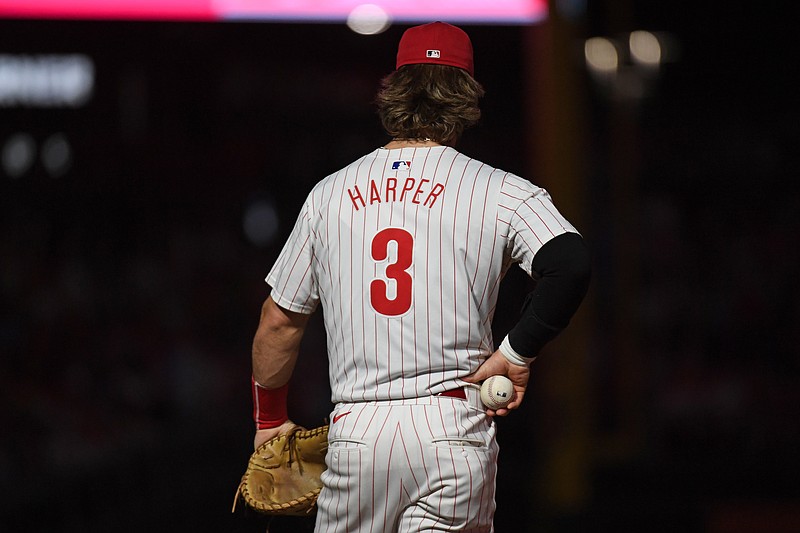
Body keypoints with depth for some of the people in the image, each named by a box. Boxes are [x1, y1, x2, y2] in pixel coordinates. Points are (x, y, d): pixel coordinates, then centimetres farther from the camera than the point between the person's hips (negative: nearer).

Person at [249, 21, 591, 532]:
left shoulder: (329, 194, 10)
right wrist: (517, 353, -8)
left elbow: (279, 322, 16)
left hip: (356, 432, 2)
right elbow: (571, 263, -19)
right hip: (452, 429, -2)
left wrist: (270, 417, 29)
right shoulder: (503, 192, 0)